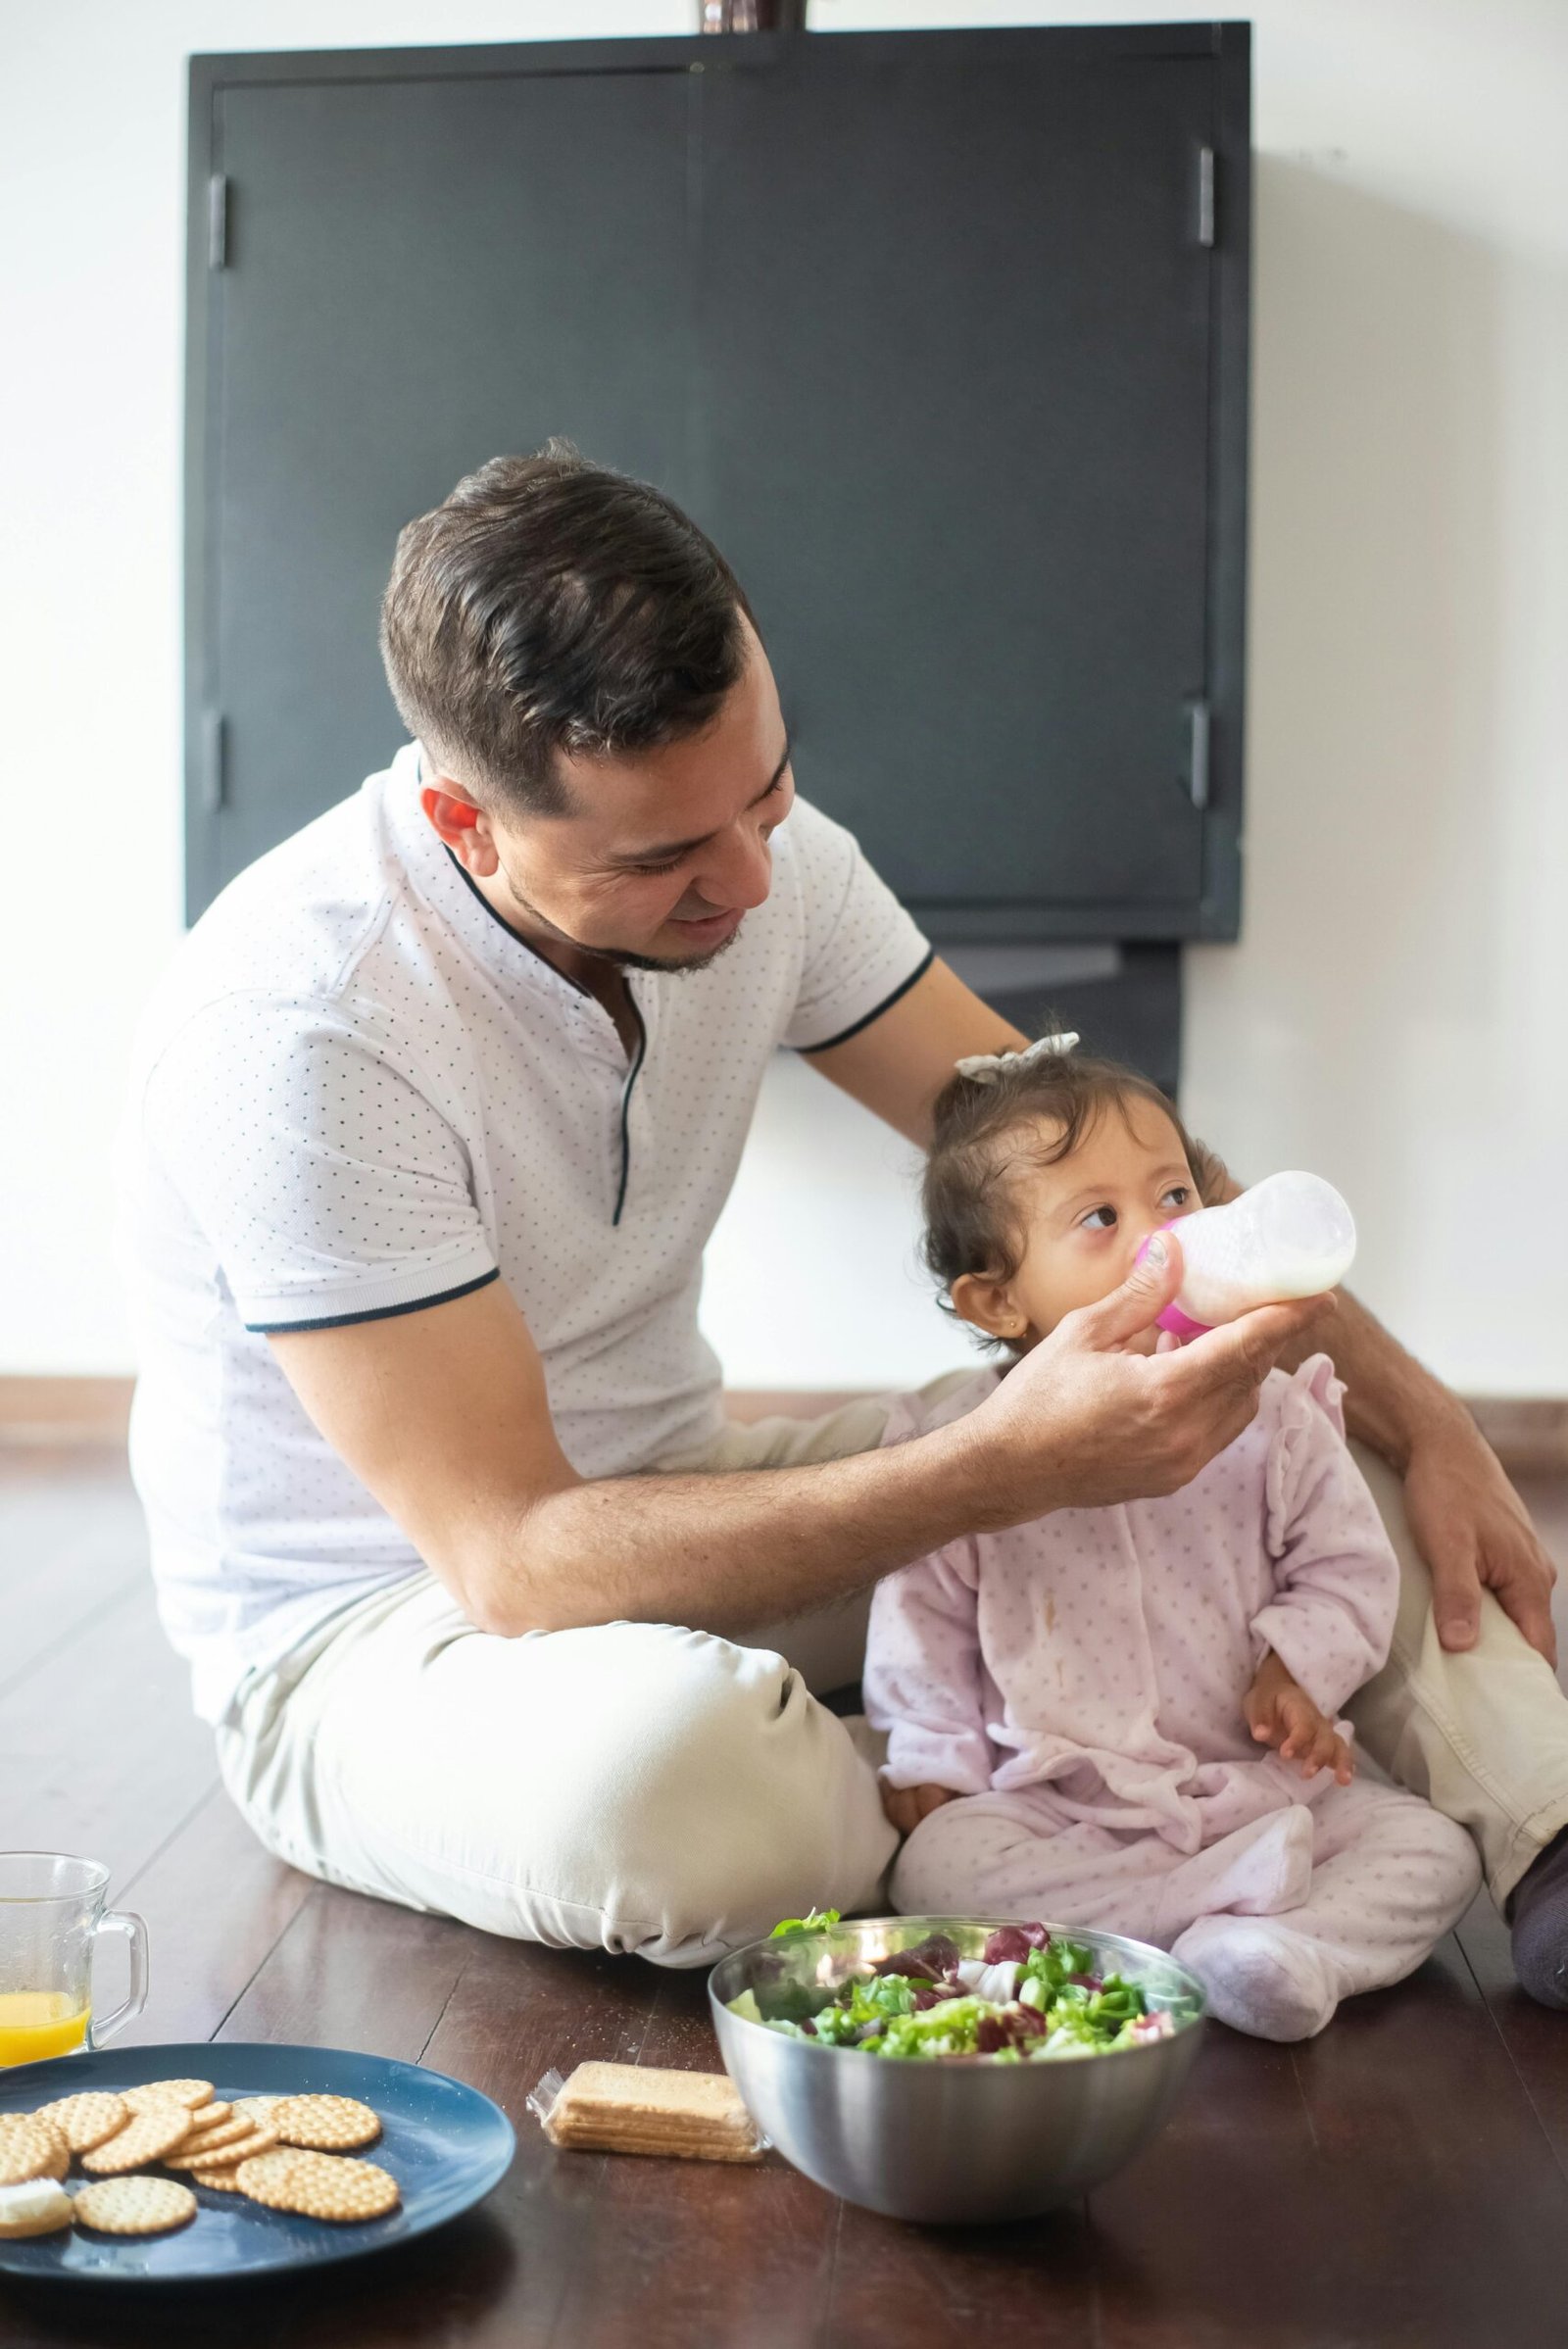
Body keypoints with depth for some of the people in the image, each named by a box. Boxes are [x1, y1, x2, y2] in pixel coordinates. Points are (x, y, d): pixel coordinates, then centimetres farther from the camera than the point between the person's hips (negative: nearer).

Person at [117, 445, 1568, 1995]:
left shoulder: (750, 849, -9)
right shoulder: (292, 1034, -30)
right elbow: (513, 1563, -32)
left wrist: (1418, 1415, -8)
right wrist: (1008, 1464, -39)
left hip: (661, 1498, 6)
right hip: (360, 1632, -6)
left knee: (1244, 1436, -8)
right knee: (678, 1763, -40)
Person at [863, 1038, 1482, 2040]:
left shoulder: (1270, 1414, -3)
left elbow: (1348, 1564, 6)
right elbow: (922, 1615, 5)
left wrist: (1301, 1664, -11)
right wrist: (932, 1761, -2)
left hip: (1254, 1776, 2)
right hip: (1052, 1802, -1)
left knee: (1435, 1849, -14)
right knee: (938, 1865, -28)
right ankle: (1244, 1885, -25)